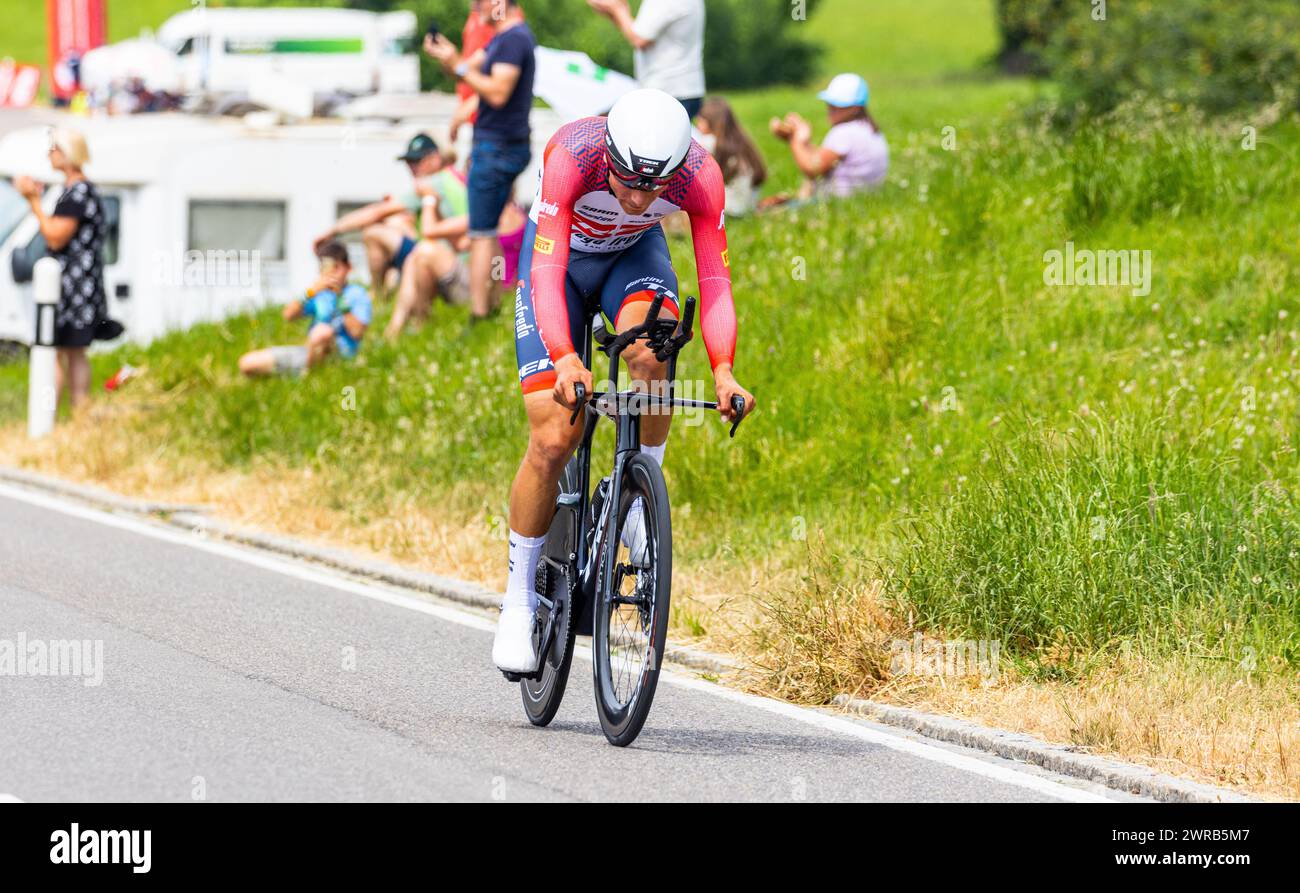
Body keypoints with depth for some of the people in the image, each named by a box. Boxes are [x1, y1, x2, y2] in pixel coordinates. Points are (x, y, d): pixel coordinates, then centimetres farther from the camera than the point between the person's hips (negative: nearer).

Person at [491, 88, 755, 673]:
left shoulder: (700, 176, -31)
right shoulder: (571, 156, -38)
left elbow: (715, 281, -32)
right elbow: (547, 274, -44)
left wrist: (723, 371, -49)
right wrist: (565, 359, -60)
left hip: (635, 254, 2)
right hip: (561, 256, -2)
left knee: (648, 350, -35)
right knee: (553, 440, -12)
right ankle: (518, 600, 4)